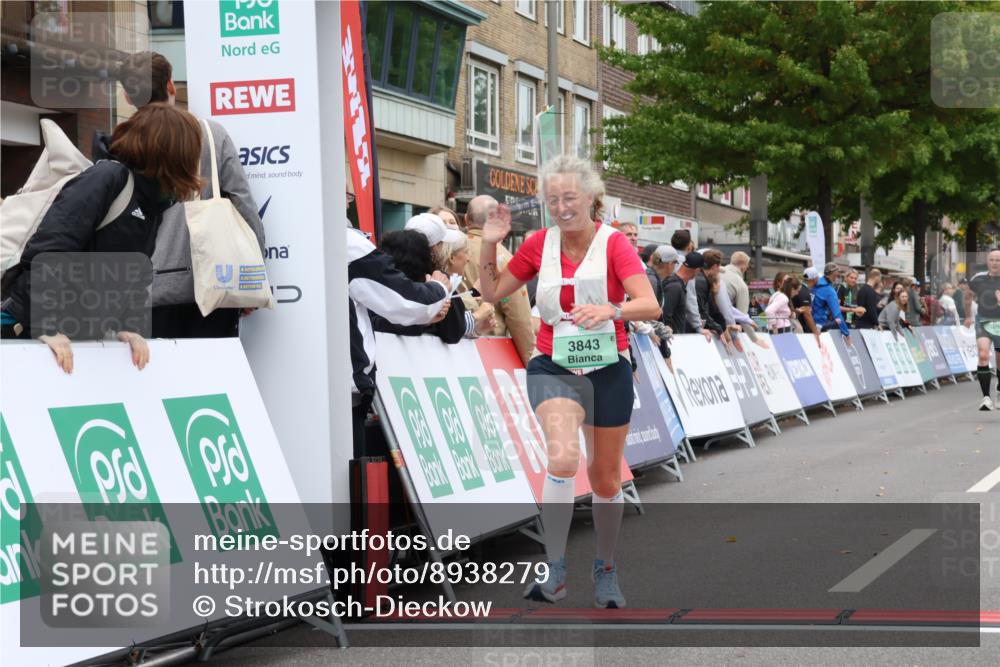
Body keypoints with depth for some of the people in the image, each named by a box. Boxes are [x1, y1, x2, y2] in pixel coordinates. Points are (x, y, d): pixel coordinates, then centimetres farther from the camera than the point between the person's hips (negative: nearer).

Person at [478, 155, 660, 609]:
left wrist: (611, 310, -40)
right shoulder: (540, 244, 1)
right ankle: (554, 571, -22)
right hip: (553, 367, 1)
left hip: (608, 370, 0)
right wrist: (489, 245, -4)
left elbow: (650, 305, -21)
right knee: (563, 457, -27)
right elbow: (492, 293, 11)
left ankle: (606, 571, 33)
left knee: (605, 478, 11)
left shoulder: (614, 243, -9)